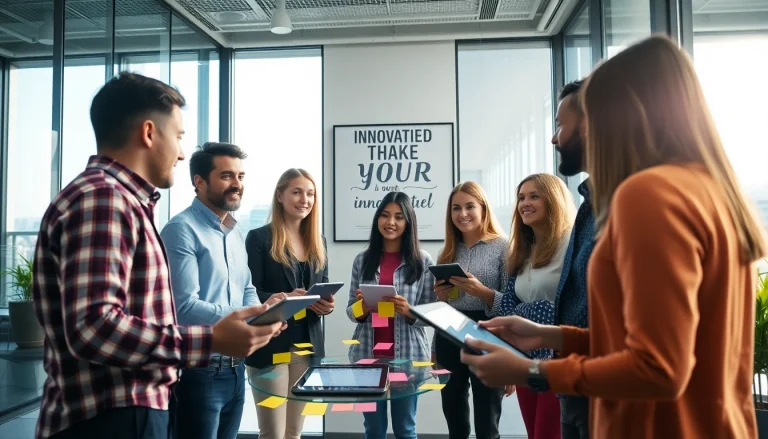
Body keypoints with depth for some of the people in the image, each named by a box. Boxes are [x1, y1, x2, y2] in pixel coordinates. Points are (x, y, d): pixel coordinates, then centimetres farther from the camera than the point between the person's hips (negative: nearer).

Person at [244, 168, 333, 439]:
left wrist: (327, 305, -5)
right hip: (271, 346, -5)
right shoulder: (259, 238, -5)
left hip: (308, 346, 5)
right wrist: (284, 298, -25)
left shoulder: (318, 242, 13)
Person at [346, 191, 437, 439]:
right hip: (367, 354, 2)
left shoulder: (423, 261, -3)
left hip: (407, 355, -2)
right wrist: (360, 309, -13)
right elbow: (351, 310, 8)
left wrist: (410, 312, -20)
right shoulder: (362, 259, 4)